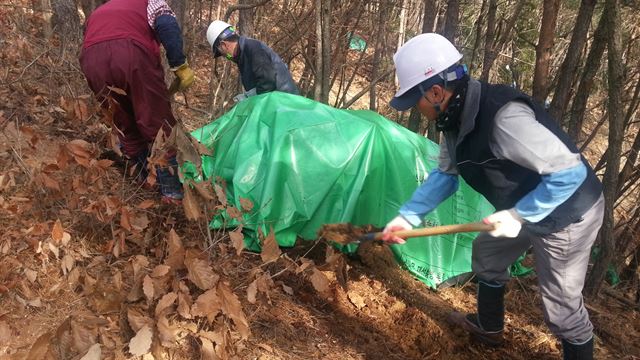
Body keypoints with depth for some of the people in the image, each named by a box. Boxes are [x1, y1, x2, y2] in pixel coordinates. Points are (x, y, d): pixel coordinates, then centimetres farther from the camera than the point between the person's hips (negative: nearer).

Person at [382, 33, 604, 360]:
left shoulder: (503, 116, -37)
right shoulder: (456, 117, -7)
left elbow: (570, 172, -33)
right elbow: (445, 174, 5)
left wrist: (518, 215, -30)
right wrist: (407, 216, -3)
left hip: (568, 214, -9)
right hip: (525, 208, 10)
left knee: (561, 307, 2)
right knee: (486, 255, 25)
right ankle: (489, 328, 48)